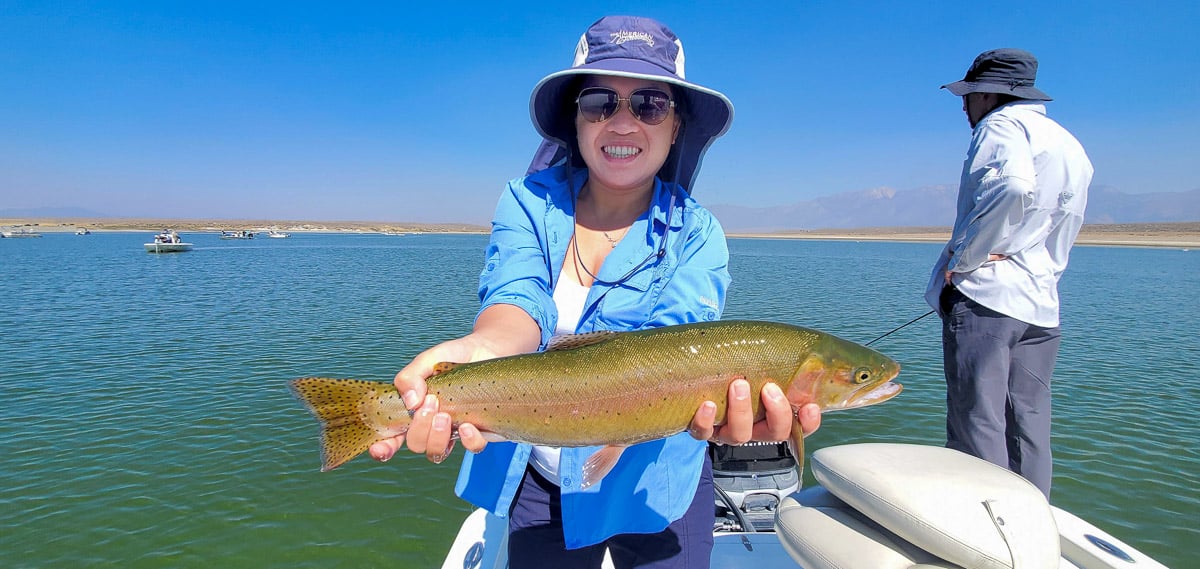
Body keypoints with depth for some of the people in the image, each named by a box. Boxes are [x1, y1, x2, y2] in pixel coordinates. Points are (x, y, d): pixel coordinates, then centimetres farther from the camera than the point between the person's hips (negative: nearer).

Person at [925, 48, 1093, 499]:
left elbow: (1011, 187, -23)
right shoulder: (1073, 149, 25)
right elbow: (1064, 231, 23)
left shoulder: (1003, 124, -2)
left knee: (976, 425, -6)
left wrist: (962, 260, -17)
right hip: (1040, 306, 9)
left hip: (984, 295, -9)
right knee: (1029, 429, 11)